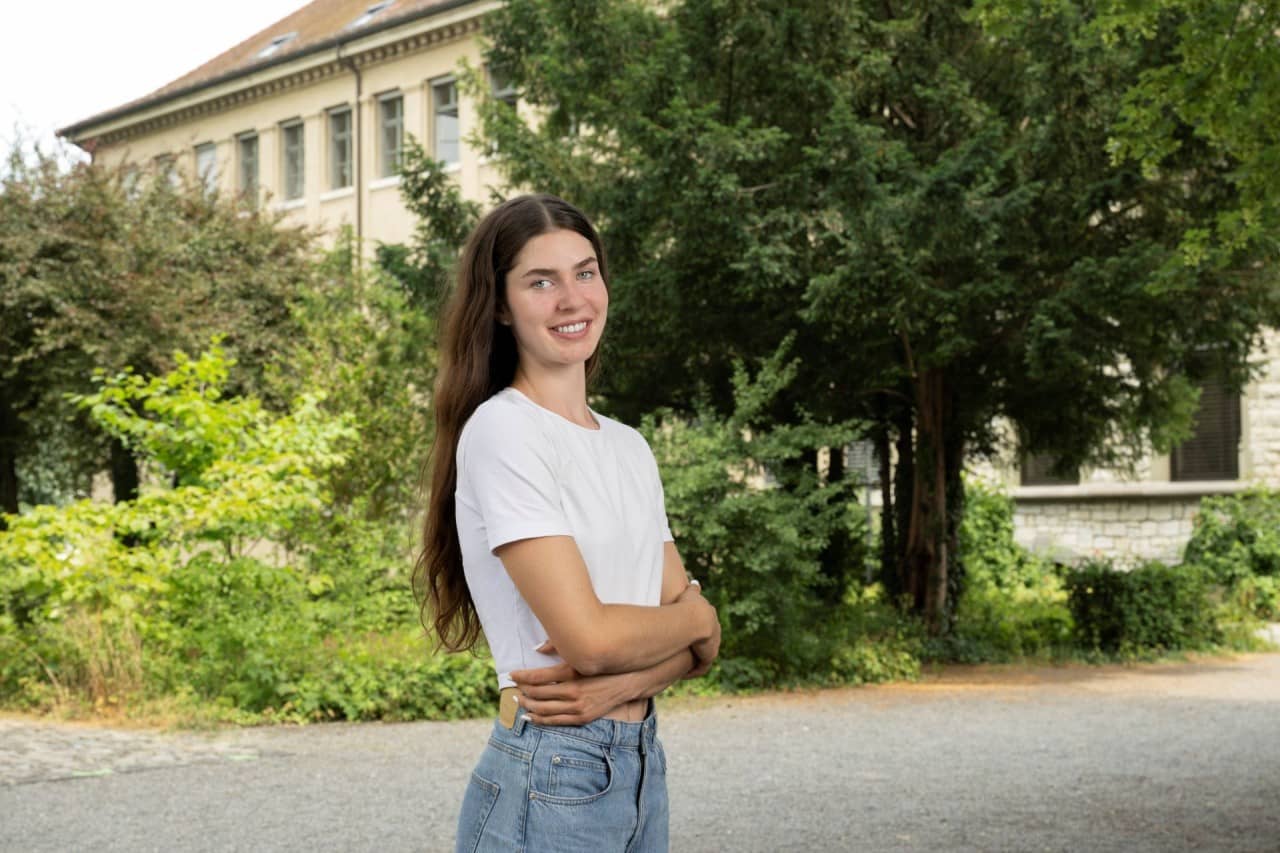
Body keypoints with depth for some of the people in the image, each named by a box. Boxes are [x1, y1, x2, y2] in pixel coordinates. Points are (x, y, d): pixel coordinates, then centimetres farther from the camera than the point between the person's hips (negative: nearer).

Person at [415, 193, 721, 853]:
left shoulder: (630, 448, 10)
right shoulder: (501, 432, -12)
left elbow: (699, 641, 7)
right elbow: (588, 635, -20)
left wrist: (627, 681, -13)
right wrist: (691, 618, -2)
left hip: (640, 766, 7)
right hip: (548, 781, -6)